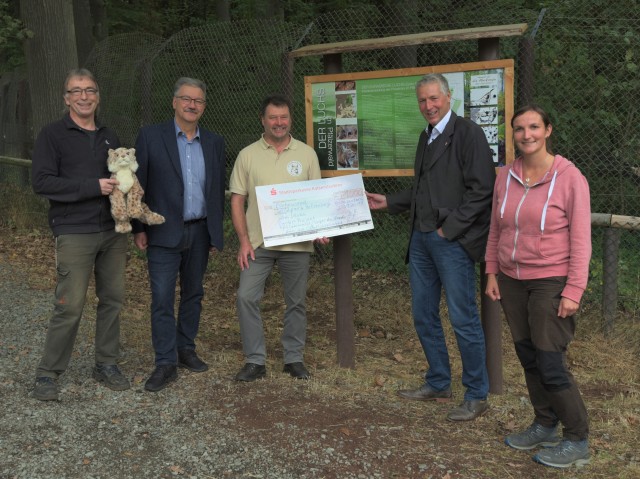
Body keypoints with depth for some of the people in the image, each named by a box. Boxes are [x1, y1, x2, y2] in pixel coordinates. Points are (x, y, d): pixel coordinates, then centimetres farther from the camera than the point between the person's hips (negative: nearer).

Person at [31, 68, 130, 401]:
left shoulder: (109, 137, 15)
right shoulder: (53, 134, -1)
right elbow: (41, 182, -11)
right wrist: (93, 187, -17)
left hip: (113, 231, 6)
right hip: (74, 234, -5)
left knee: (113, 299, 8)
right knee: (70, 305, -7)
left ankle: (106, 365, 22)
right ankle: (48, 373, 7)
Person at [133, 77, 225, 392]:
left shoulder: (214, 143, 7)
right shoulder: (151, 136, -3)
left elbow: (218, 189, 11)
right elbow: (139, 184, -2)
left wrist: (215, 234, 9)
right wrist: (138, 229, -5)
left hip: (199, 233, 4)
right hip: (164, 233, -4)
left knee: (193, 294, 13)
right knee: (162, 298, -4)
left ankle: (186, 349, 28)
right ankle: (166, 363, 4)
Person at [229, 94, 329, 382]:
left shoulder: (306, 154, 5)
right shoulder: (248, 155, 2)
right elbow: (237, 200, 2)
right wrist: (244, 241, -7)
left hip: (297, 242, 1)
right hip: (258, 242, 0)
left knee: (297, 302, 8)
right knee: (246, 297, -8)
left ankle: (294, 358, 23)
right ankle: (255, 361, 5)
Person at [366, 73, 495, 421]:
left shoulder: (468, 133, -8)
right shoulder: (426, 137, 18)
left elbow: (481, 190, -15)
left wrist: (448, 228, -16)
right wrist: (388, 202, 18)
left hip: (453, 240, -8)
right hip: (421, 238, 8)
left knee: (463, 319, -3)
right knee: (424, 317, 13)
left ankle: (476, 396, 11)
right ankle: (438, 384, 28)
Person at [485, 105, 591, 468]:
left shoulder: (569, 178, -11)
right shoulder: (506, 176, 4)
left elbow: (581, 240, -12)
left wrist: (573, 292, -15)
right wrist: (492, 273, 8)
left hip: (551, 282, -5)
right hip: (512, 281, 5)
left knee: (551, 364, -5)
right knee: (528, 357, 12)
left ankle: (578, 441, 12)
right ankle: (545, 426, 29)